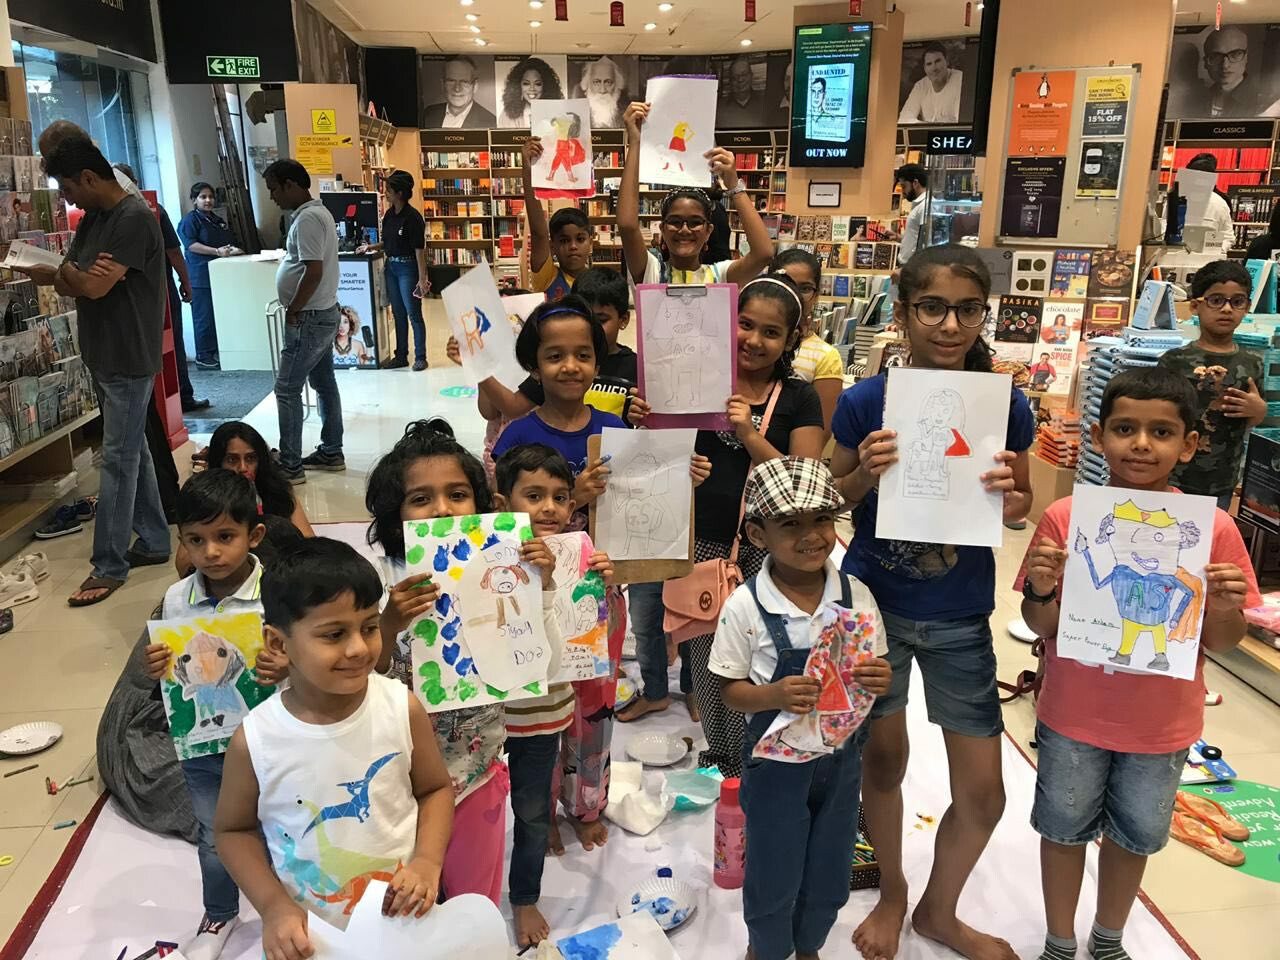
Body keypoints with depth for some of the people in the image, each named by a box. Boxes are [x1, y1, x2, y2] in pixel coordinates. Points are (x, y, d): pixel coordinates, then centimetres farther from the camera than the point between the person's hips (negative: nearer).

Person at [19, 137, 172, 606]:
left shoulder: (134, 219, -16)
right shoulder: (92, 220, 13)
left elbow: (96, 286, -20)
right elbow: (76, 284, 9)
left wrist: (60, 272, 0)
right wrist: (66, 276, -14)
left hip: (129, 360, -9)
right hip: (103, 356, 9)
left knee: (119, 459, -4)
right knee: (132, 451, 14)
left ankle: (108, 565, 2)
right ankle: (153, 541, 25)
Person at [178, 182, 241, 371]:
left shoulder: (217, 220, 19)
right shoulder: (190, 220, -5)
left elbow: (229, 240, 26)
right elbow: (191, 244, -17)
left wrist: (233, 249, 4)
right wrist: (217, 251, -25)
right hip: (201, 275, -8)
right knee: (204, 317, -6)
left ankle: (217, 352, 20)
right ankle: (203, 357, -1)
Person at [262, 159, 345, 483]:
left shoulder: (307, 218, -19)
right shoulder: (317, 212, 13)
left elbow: (314, 271, -26)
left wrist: (293, 310, -16)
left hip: (310, 318, -10)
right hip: (324, 313, 11)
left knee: (287, 389, -5)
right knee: (324, 383, 15)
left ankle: (290, 466, 0)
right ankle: (331, 452, 23)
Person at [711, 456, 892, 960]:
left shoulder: (856, 595, -10)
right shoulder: (745, 606, -19)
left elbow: (874, 673, 2)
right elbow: (730, 689, -11)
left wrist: (879, 680, -21)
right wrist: (776, 695, -30)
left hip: (842, 757, 3)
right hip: (776, 762, -3)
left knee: (829, 875, 21)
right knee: (773, 875, 15)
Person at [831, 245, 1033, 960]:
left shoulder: (1007, 405, -10)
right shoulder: (865, 403, -13)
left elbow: (1024, 505, 3)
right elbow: (834, 499, -1)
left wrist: (1008, 496, -20)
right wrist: (867, 474, -23)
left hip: (960, 615, 1)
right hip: (874, 603, -1)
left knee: (984, 792, 9)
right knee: (884, 758, 16)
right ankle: (892, 893, 44)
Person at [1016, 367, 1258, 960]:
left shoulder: (1213, 529, -12)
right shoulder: (1066, 517, -15)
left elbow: (1221, 643, -3)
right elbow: (1041, 626, -7)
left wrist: (1226, 608, -24)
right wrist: (1041, 590, -28)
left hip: (1161, 724, 1)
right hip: (1073, 715, -1)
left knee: (1135, 834, 21)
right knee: (1065, 827, 17)